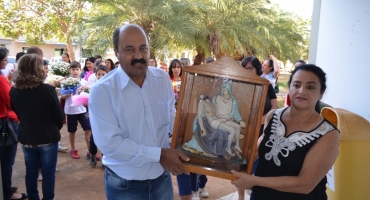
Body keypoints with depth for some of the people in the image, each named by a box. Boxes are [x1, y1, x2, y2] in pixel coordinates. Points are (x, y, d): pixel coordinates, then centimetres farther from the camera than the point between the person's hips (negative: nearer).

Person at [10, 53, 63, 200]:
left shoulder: (14, 91, -6)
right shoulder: (47, 89, -19)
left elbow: (17, 113, 9)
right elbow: (58, 114, -11)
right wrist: (56, 128, 8)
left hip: (26, 138, 4)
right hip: (48, 138, -4)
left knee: (31, 173, 17)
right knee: (48, 173, 9)